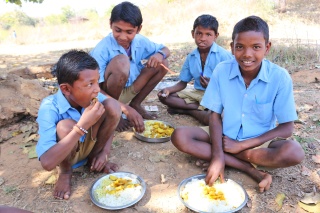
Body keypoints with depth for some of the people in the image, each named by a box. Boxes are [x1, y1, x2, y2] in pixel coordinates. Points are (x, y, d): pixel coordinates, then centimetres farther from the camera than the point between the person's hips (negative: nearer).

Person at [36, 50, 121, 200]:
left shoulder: (94, 97, -20)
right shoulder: (49, 108, -32)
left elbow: (112, 118, -1)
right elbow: (47, 163, -41)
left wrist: (104, 153, -12)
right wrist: (82, 125, -44)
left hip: (90, 144, 4)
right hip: (63, 155, -3)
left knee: (112, 105, -19)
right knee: (66, 126, -36)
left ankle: (93, 157, 3)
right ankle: (65, 172, -3)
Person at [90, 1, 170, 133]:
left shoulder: (140, 42, -8)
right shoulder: (102, 49, -25)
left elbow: (165, 50, 6)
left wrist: (160, 54, -21)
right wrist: (125, 108, -37)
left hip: (128, 91, 6)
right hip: (106, 95, -5)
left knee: (162, 64, -6)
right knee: (121, 61, -34)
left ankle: (135, 104, 4)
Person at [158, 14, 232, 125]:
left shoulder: (224, 55, -11)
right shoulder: (191, 57, 4)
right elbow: (183, 83, 9)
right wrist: (168, 89, -10)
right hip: (197, 92, 6)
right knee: (164, 96, -5)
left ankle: (184, 110, -9)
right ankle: (200, 108, -11)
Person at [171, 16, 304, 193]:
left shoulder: (280, 77, -15)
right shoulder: (221, 71, -12)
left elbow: (286, 128, -11)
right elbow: (215, 116, -9)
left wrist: (242, 145, -18)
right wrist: (217, 155, -22)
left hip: (260, 141, -1)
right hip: (226, 137, 2)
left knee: (294, 152, -31)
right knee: (180, 136, -21)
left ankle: (231, 157, -14)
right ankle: (251, 170, -21)